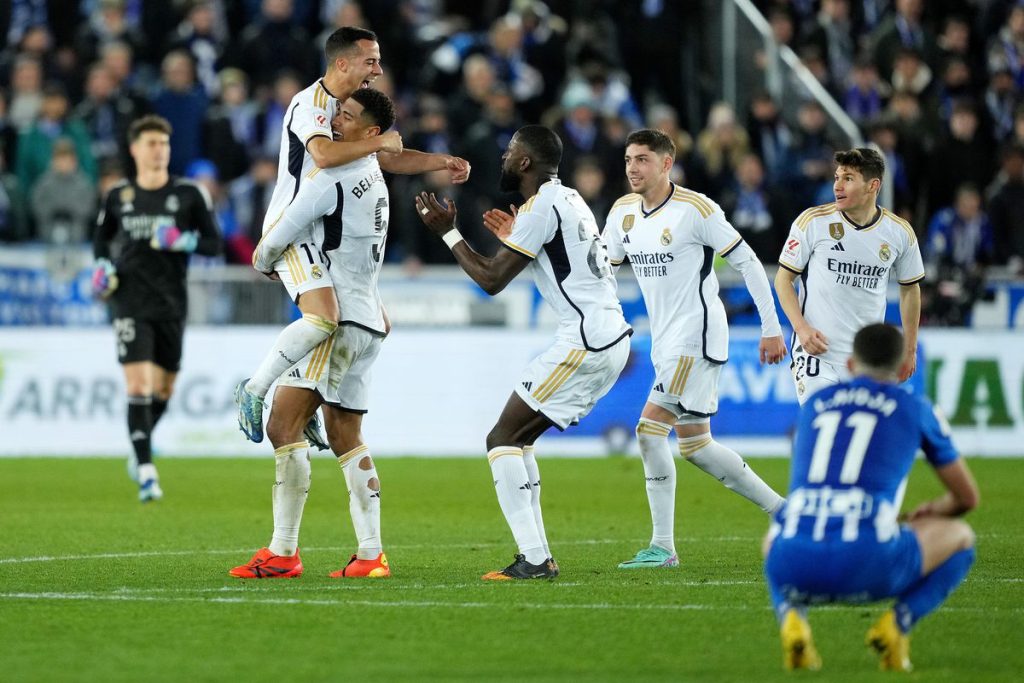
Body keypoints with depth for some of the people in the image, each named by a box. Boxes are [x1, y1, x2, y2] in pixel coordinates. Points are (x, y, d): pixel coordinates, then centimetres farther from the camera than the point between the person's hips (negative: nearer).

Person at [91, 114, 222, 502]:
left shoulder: (188, 194, 0)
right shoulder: (118, 197, 5)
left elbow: (214, 244, 2)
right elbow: (101, 237, 21)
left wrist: (185, 242, -17)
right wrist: (102, 266, 2)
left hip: (172, 305, 1)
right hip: (131, 302, -1)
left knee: (164, 389, 11)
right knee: (138, 386, -14)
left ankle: (141, 450, 38)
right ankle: (146, 472, -14)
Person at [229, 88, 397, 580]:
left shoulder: (334, 179, -14)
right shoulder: (373, 176, 15)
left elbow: (277, 240, -8)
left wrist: (264, 261, 14)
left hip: (339, 319, -10)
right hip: (368, 321, 10)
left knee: (284, 424, -13)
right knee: (344, 437, 14)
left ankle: (283, 552, -16)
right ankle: (372, 554, 11)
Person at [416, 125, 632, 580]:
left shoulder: (541, 207, -11)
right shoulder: (568, 199, 19)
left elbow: (491, 280, -9)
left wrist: (448, 232, 1)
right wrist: (516, 239, 31)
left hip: (585, 344, -10)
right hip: (614, 338, 10)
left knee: (502, 439, -7)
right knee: (517, 439, 16)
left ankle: (533, 559, -15)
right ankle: (537, 556, 12)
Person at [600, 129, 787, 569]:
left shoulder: (695, 209, -12)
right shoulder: (623, 212, 9)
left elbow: (747, 262, -8)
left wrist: (771, 328, -9)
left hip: (696, 338, -8)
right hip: (666, 343, 8)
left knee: (650, 431, -14)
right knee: (695, 445, 6)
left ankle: (662, 546, -9)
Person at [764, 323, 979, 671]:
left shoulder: (814, 404, 27)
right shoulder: (916, 409, 18)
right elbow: (967, 497, 30)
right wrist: (935, 509, 55)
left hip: (795, 567, 3)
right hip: (867, 565, -3)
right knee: (959, 537, 26)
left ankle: (790, 617, 8)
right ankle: (898, 623, 2)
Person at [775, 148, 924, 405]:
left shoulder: (900, 232, 1)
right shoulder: (812, 221, -7)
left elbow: (909, 289, 15)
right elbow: (783, 278, 0)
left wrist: (909, 349, 15)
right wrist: (802, 328, -13)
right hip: (817, 352, -3)